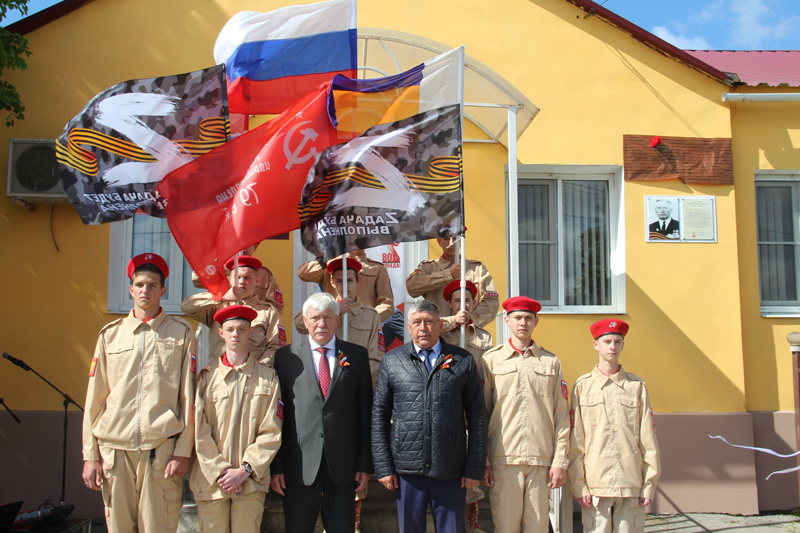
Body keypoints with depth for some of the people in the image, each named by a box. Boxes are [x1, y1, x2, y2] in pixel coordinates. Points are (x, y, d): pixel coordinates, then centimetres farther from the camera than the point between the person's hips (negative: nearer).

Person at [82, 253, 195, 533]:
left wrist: (183, 452, -4)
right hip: (115, 449, 2)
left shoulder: (181, 333, 6)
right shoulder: (110, 334, 12)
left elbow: (189, 397, 3)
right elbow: (95, 399, 11)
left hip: (162, 447, -2)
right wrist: (90, 455, 5)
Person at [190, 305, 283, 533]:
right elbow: (199, 431, 2)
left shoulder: (268, 377, 6)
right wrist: (219, 471, -5)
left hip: (251, 481, 0)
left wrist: (244, 470, -6)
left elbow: (272, 432, 2)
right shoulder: (207, 376, 5)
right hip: (211, 480, 0)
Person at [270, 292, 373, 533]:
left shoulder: (356, 355, 6)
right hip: (299, 465, 0)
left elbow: (366, 411, 5)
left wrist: (365, 464, 1)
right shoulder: (285, 356, 4)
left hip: (343, 466, 1)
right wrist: (275, 466, -2)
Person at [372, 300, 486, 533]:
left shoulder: (463, 361, 4)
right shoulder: (391, 361, 6)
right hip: (407, 470, 1)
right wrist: (383, 466, 0)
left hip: (450, 471, 0)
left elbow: (476, 417, 4)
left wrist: (474, 469, 0)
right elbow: (379, 415, 6)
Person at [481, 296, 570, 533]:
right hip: (503, 460, -1)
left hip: (541, 460, 1)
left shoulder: (551, 362, 11)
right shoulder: (491, 359, 6)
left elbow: (562, 416, 9)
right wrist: (482, 461, 1)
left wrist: (560, 461, 2)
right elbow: (481, 414, 6)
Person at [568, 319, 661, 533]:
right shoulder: (582, 386, 4)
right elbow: (575, 443, 2)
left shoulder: (637, 386, 8)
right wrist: (579, 485, -3)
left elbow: (648, 441, 7)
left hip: (632, 486, 1)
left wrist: (650, 484, 2)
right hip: (595, 487, -1)